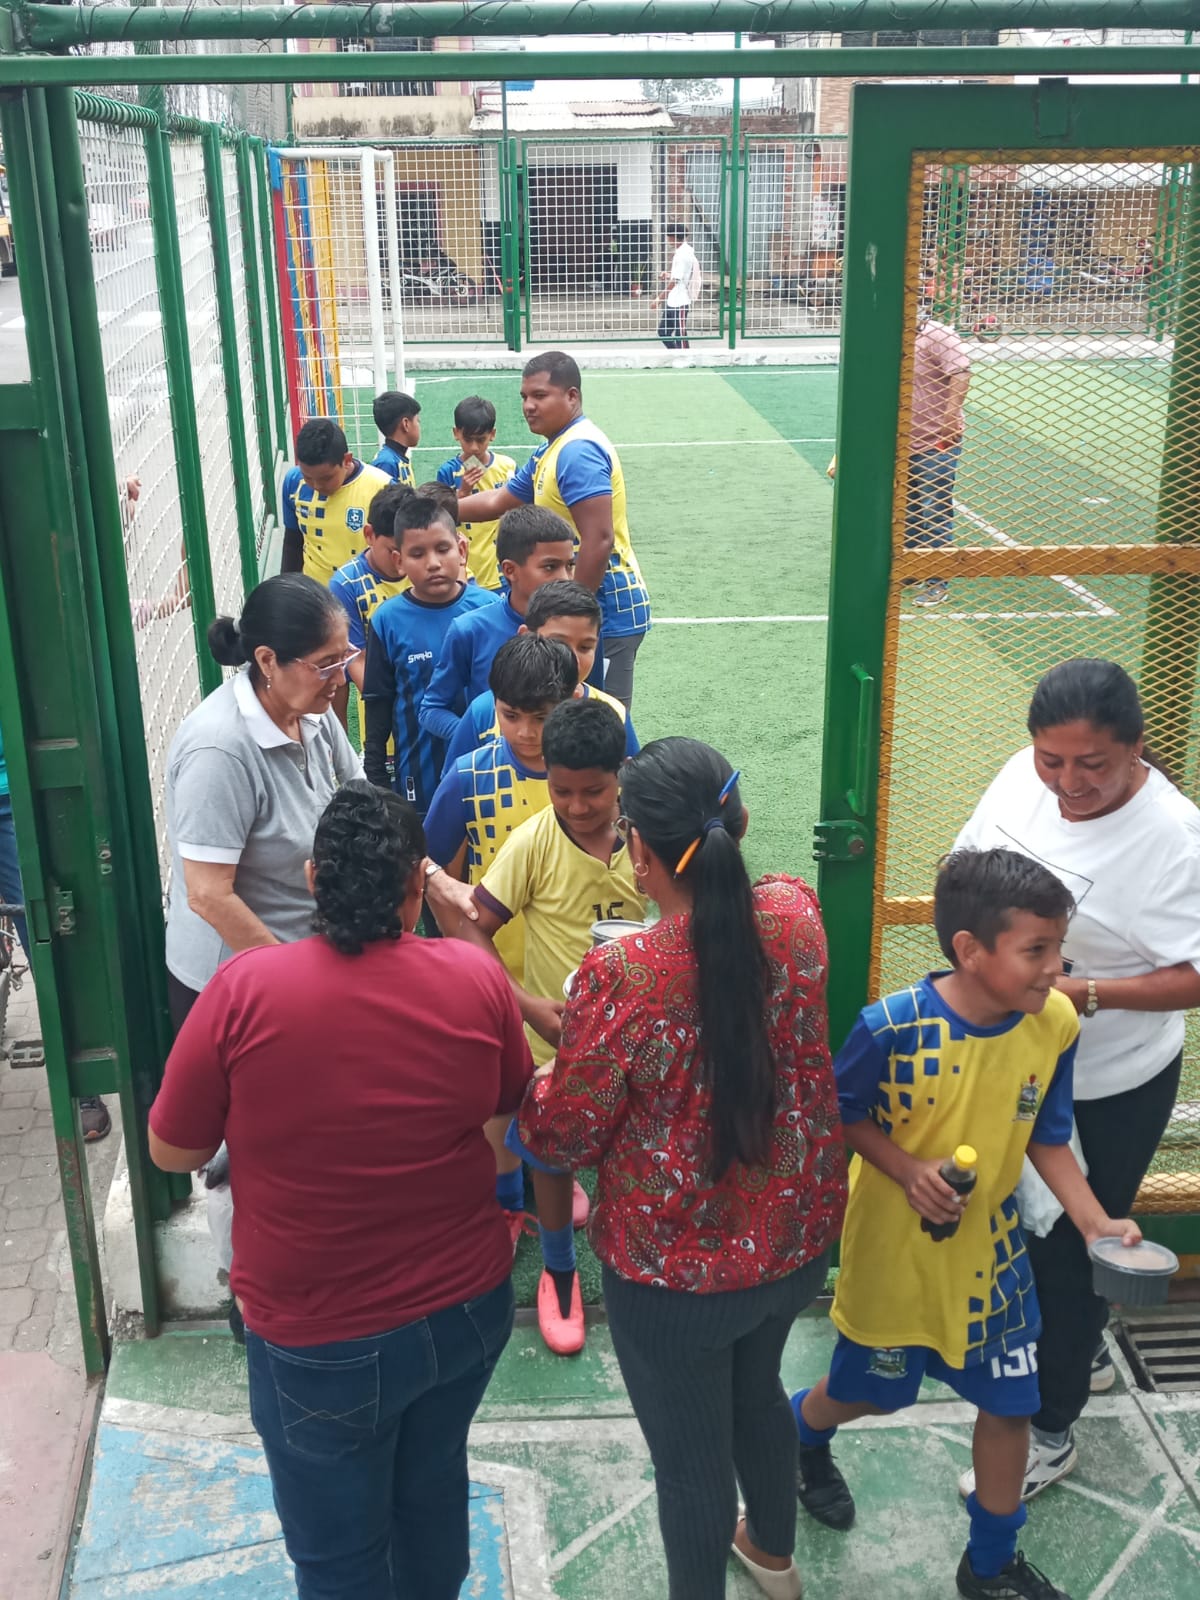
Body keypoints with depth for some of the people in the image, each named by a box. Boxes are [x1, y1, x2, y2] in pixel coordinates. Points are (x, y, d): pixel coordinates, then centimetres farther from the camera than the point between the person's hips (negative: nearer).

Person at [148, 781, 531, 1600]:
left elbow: (172, 1151, -8)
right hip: (468, 1309, 4)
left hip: (320, 1340, -3)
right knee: (435, 1485, 30)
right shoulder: (476, 978, -12)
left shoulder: (244, 989, -21)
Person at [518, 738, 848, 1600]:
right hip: (796, 1235, 6)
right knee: (757, 1390, 33)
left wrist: (535, 1087, 5)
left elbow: (567, 1139, -15)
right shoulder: (795, 913, -15)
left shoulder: (622, 976, -31)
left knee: (690, 1457, 19)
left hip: (676, 1269, -6)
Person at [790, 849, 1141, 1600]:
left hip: (991, 1249, 4)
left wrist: (1096, 1223, -13)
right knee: (869, 1391, 19)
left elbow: (1046, 1138, -1)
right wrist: (908, 1170, -25)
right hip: (896, 1250, -3)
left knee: (1011, 1405, 14)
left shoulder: (1055, 1022, -15)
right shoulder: (892, 1027, -29)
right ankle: (799, 1438, 56)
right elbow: (842, 1114, -11)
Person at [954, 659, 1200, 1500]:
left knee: (1066, 1247, 11)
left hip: (1107, 1090, -7)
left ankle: (1050, 1430, 34)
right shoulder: (1023, 773, -10)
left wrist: (1086, 993, -33)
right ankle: (1082, 1348, 56)